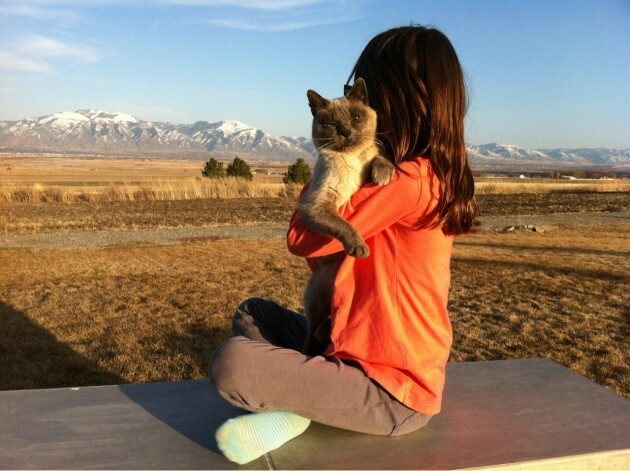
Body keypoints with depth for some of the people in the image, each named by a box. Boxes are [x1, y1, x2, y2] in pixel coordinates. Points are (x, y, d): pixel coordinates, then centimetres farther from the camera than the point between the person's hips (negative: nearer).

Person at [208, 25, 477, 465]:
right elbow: (331, 251, 11)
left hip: (392, 394, -10)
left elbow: (301, 240, -16)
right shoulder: (436, 177, 7)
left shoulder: (407, 180, -23)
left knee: (230, 363, -24)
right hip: (384, 360, 10)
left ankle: (293, 411, 0)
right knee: (253, 313, 17)